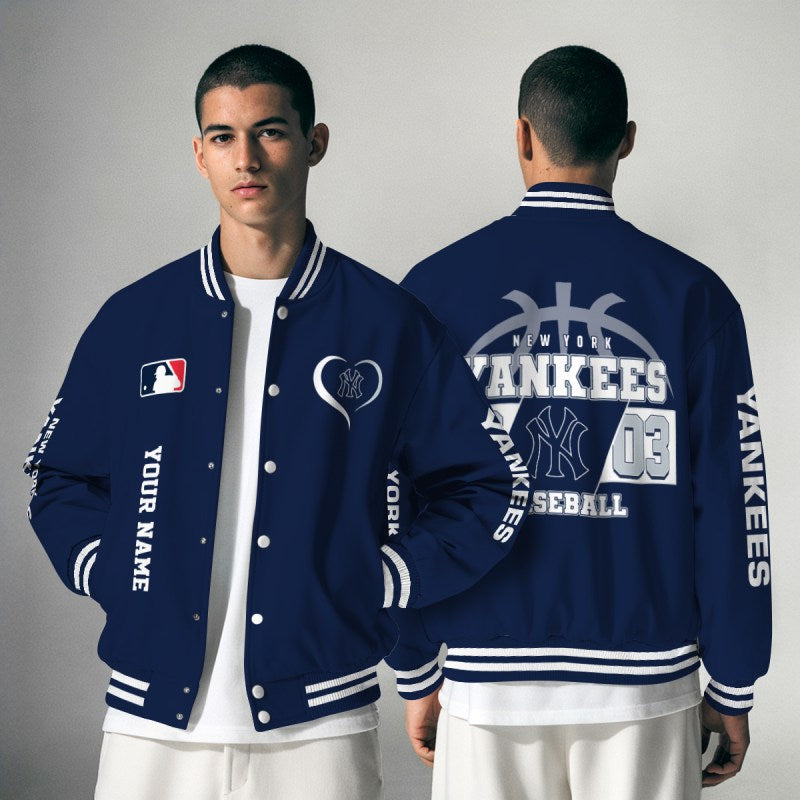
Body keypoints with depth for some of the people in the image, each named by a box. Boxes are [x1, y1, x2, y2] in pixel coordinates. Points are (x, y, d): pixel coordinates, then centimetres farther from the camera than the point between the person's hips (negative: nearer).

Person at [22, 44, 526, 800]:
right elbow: (58, 478, 15)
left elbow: (485, 487, 4)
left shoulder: (389, 323, -1)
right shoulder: (133, 318, 5)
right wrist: (113, 578, 1)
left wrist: (379, 583, -3)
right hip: (152, 723, 2)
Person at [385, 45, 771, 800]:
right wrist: (732, 689, 7)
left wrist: (416, 675, 8)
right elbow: (731, 505, -3)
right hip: (645, 680, 0)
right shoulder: (692, 293, -3)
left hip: (488, 680, 0)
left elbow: (397, 502, -1)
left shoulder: (435, 289, -2)